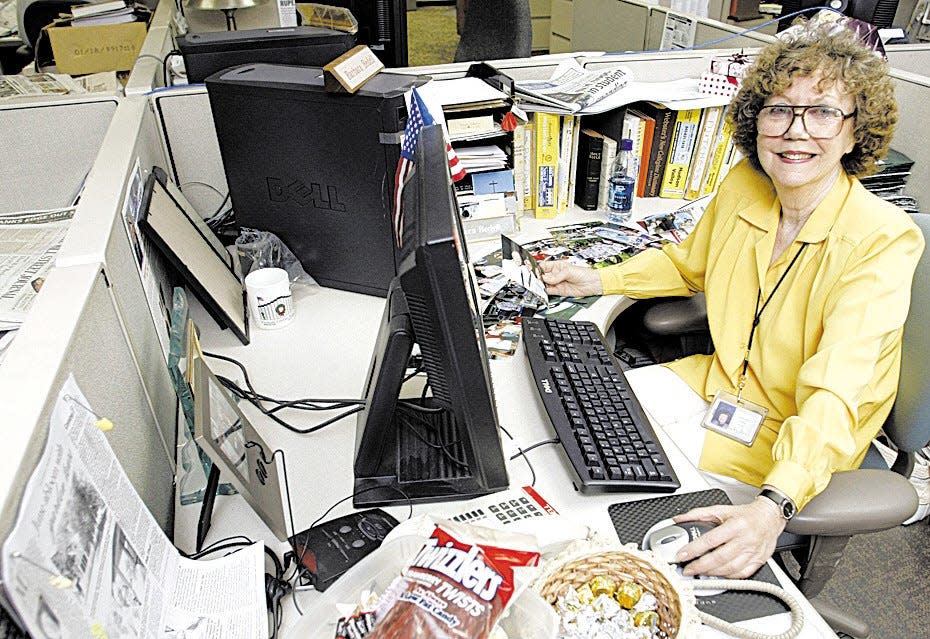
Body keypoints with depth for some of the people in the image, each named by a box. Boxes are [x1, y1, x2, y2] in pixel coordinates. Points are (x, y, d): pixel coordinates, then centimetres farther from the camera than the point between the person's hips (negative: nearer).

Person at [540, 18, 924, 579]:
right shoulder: (743, 187, -8)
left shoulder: (882, 241, -25)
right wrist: (597, 281, 2)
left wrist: (774, 507, -51)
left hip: (793, 441, -5)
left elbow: (836, 395, -36)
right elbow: (687, 263, 13)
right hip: (719, 381, 6)